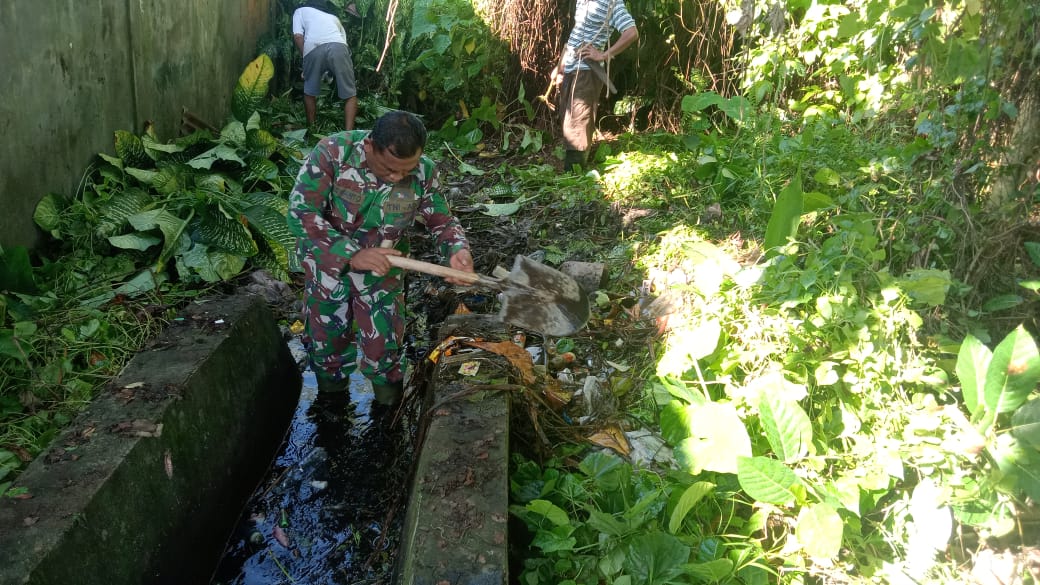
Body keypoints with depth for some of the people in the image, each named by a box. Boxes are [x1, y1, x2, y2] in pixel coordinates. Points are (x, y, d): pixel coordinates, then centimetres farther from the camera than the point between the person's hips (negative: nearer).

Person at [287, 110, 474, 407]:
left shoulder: (424, 172, -19)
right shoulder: (332, 152, -28)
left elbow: (442, 220, -4)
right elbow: (301, 214, -29)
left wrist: (457, 249, -26)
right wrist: (352, 255, -37)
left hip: (382, 271, 1)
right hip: (328, 262, -1)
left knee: (383, 348, 8)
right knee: (326, 342, 17)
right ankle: (331, 394, 49)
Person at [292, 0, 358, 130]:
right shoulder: (334, 16, 41)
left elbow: (298, 36, 14)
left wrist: (305, 56, 21)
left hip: (314, 48, -1)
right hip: (338, 46, 1)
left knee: (309, 92, 20)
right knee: (350, 94, 7)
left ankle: (311, 129, 28)